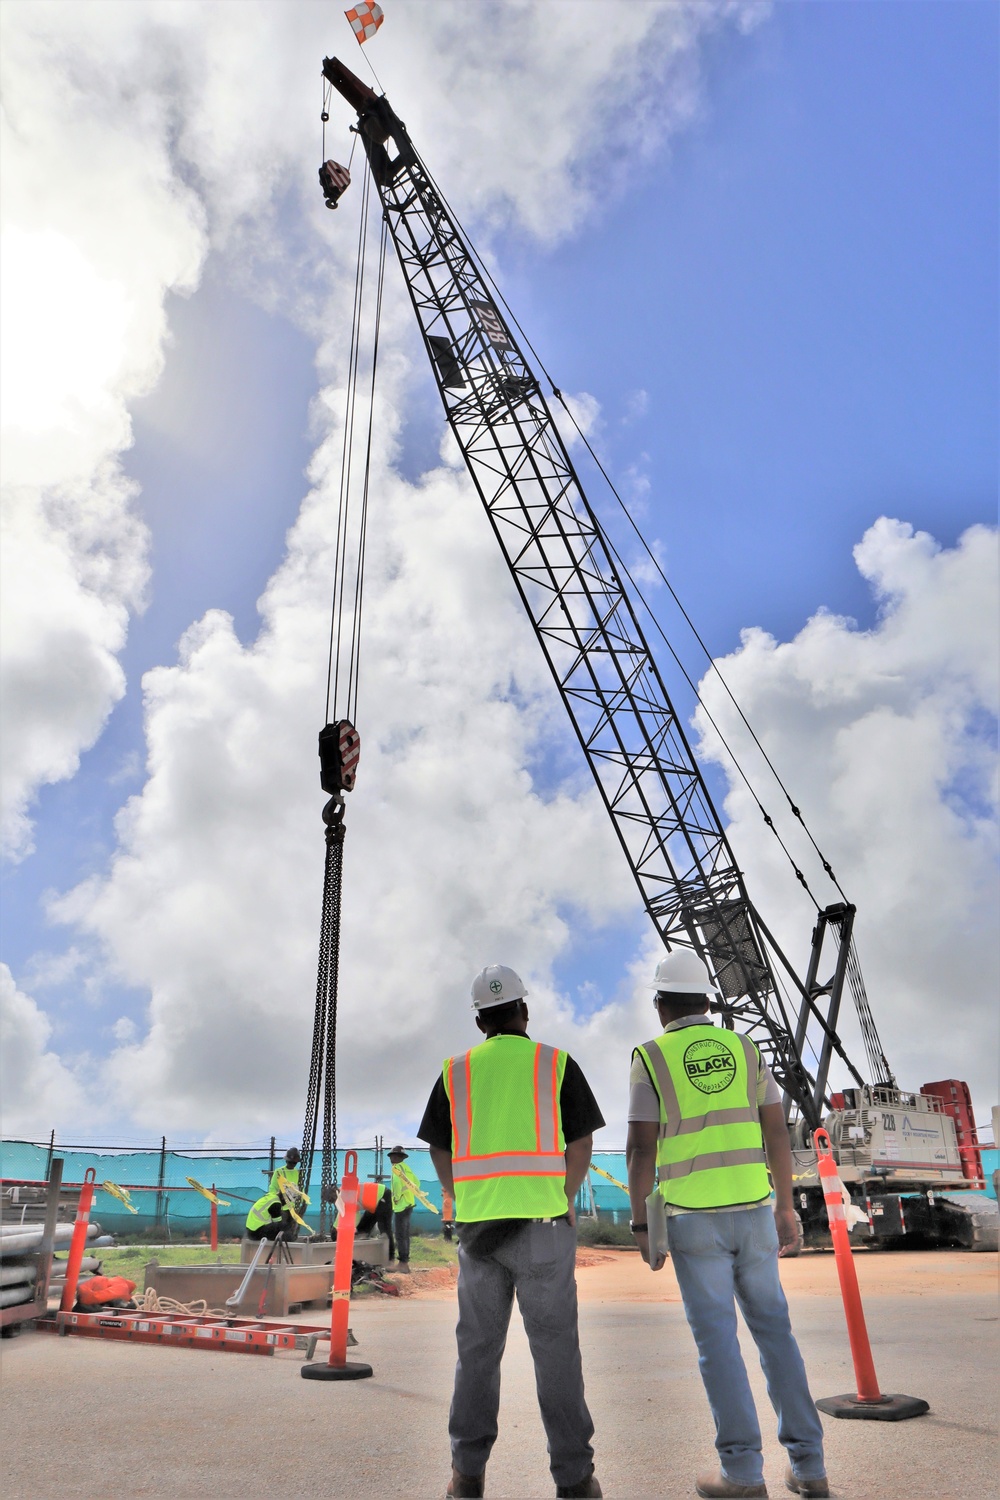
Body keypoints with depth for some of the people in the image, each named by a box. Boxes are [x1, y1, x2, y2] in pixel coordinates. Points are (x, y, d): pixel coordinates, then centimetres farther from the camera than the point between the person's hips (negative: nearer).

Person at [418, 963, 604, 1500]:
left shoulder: (456, 1071, 6)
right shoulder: (557, 1064, 0)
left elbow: (440, 1153, 11)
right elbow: (581, 1144, 0)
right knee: (555, 1347, 7)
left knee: (478, 1347, 14)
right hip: (543, 1224, -2)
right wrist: (563, 1202, 9)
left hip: (477, 1227, 2)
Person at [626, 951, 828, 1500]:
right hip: (751, 1212, 4)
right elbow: (777, 1134, 3)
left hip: (693, 1221, -3)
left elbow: (641, 1149, -11)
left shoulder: (651, 1058, -7)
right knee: (773, 1330, 13)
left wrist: (640, 1224, -4)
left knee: (717, 1340, 4)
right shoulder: (745, 1050, 4)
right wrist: (786, 1208, 11)